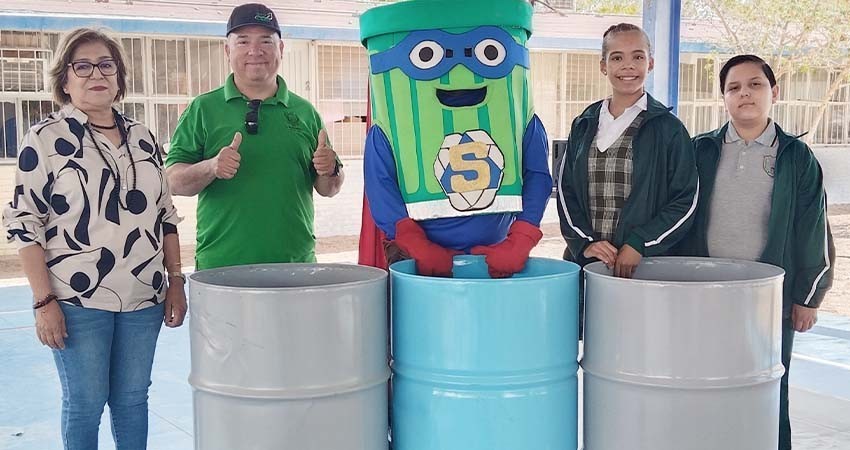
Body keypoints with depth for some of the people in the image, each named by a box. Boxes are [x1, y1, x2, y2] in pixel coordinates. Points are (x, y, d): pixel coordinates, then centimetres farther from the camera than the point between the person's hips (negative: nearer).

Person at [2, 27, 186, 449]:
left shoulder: (142, 137, 9)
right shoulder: (46, 138, -5)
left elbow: (165, 215, 13)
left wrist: (176, 282, 8)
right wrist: (43, 301, -12)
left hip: (144, 297, 4)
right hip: (78, 300, -4)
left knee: (133, 398, 12)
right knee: (85, 403, 5)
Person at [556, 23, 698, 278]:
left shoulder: (668, 128, 0)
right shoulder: (584, 126, 9)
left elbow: (685, 202, -2)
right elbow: (566, 191, 8)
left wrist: (639, 245, -12)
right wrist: (584, 243, -6)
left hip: (647, 262, -2)